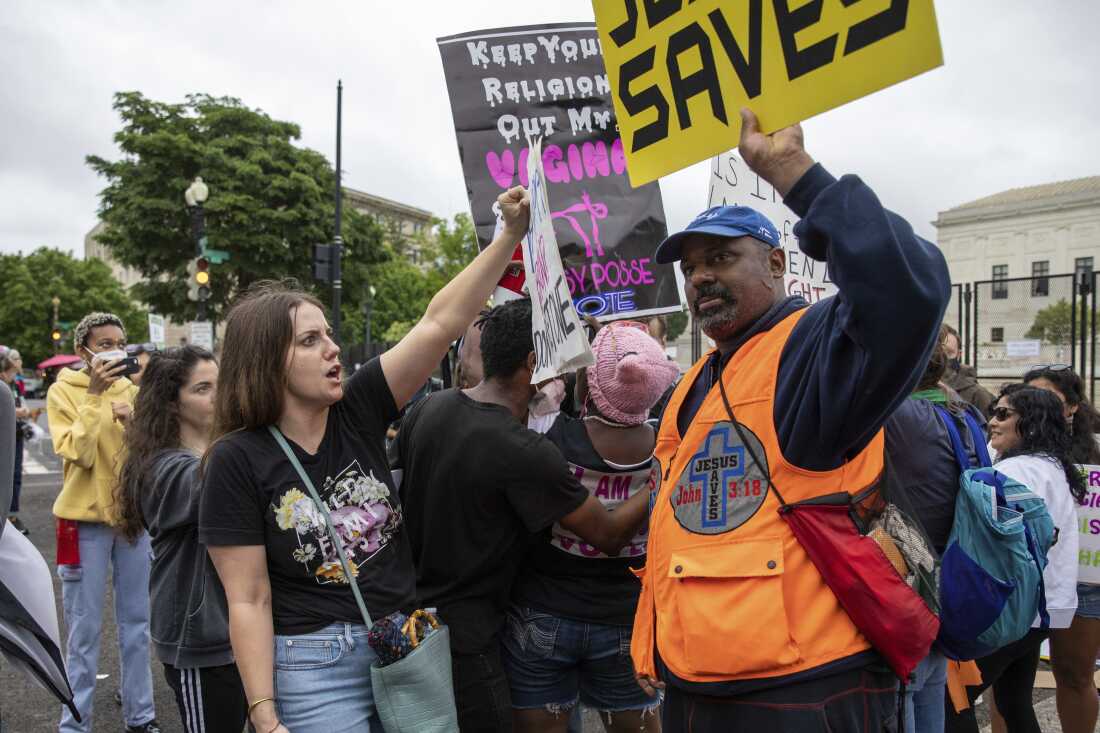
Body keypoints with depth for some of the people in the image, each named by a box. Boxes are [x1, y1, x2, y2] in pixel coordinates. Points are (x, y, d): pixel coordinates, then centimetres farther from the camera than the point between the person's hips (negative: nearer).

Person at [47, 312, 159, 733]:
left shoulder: (131, 390, 7)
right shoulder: (63, 391, -5)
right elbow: (78, 453, -17)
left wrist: (134, 422, -14)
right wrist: (94, 394, -21)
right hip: (85, 519, -4)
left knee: (136, 623, 11)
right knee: (85, 630, 2)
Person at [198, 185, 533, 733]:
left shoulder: (358, 410, -2)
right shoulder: (238, 461, -12)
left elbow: (438, 324, -10)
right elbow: (249, 601, -11)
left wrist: (512, 234, -17)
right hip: (314, 667, -4)